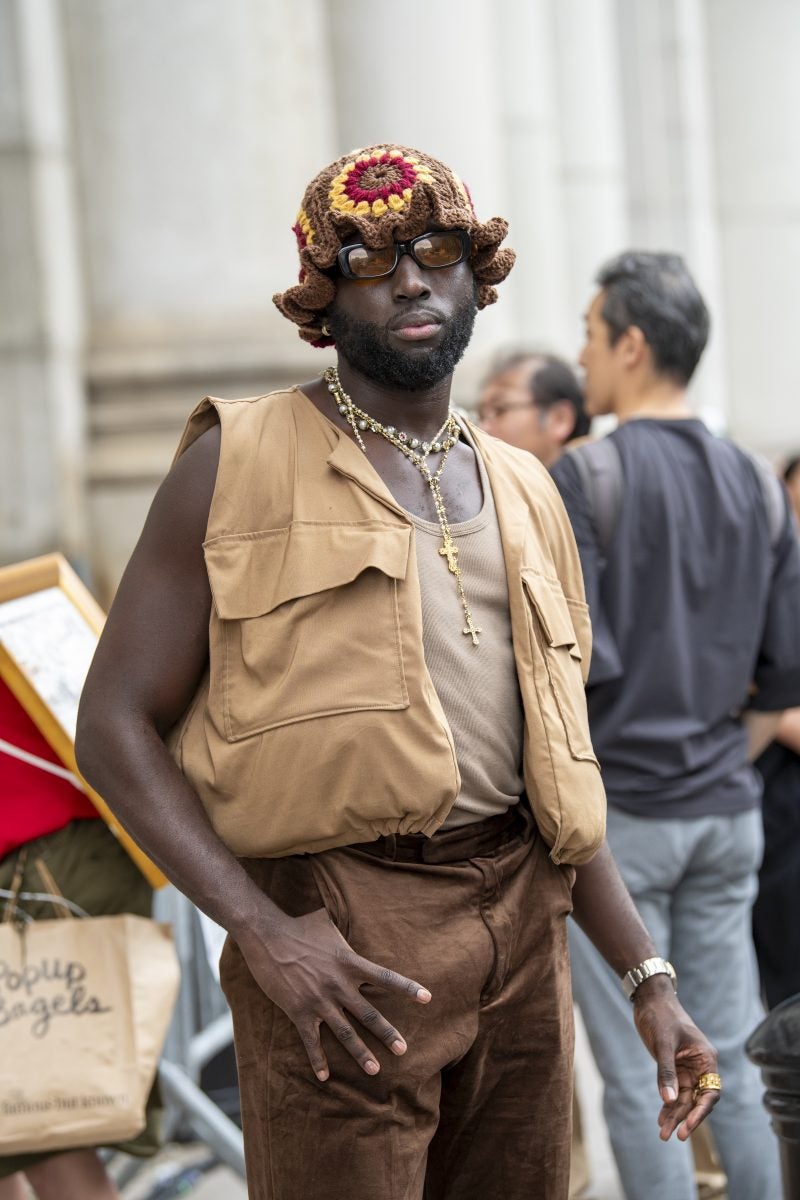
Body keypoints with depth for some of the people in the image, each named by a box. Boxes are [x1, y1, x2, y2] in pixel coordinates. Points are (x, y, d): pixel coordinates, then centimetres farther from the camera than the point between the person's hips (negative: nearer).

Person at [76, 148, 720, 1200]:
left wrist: (648, 981, 15)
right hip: (340, 942, -5)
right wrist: (262, 931, -17)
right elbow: (114, 725, -5)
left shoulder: (524, 494, 17)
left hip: (526, 934, 5)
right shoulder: (239, 463, 1)